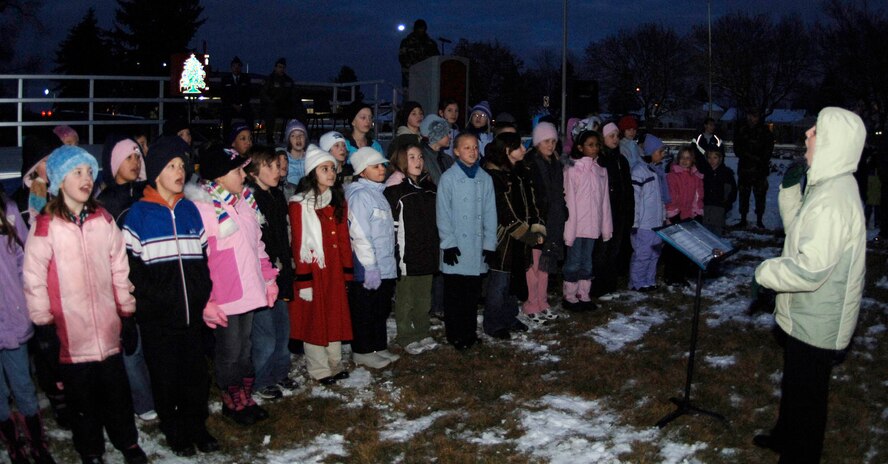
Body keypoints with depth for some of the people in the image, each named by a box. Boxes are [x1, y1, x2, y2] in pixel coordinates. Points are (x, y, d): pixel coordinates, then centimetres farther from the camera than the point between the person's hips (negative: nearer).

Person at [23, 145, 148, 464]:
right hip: (71, 333, -3)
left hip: (108, 330, 3)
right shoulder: (45, 226, -8)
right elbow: (34, 279, -6)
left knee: (117, 391, 13)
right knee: (82, 398, 11)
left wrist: (127, 315, 9)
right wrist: (43, 324, -5)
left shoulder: (103, 220, 4)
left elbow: (119, 270, 8)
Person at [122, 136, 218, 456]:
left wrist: (203, 295, 2)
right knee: (166, 377, 8)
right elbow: (130, 264, -9)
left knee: (196, 374, 10)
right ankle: (174, 432, 25)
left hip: (192, 313, 4)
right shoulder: (139, 213, -4)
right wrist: (148, 301, -13)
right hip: (158, 319, -3)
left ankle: (197, 426, 27)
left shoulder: (190, 210, 9)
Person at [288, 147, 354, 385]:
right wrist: (304, 280, -15)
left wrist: (347, 270, 5)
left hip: (334, 268, 6)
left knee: (335, 316, 12)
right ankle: (319, 369, 16)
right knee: (314, 318, 5)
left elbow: (344, 238, 9)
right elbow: (299, 243, -12)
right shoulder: (300, 204, -10)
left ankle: (335, 363, 25)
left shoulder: (337, 200, 9)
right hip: (313, 268, -6)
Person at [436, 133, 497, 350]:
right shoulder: (449, 178, -4)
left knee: (473, 292, 11)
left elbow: (490, 213, 7)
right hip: (456, 247, -3)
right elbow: (443, 213, -7)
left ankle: (470, 332, 23)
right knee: (454, 294, 3)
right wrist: (449, 243, -11)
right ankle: (455, 335, 13)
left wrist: (490, 243, 2)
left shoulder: (485, 178, 7)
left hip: (477, 246, 4)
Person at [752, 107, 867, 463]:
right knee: (794, 383, 28)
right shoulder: (829, 186, 5)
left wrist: (766, 272, -15)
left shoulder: (832, 200, -29)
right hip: (807, 316, 10)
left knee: (806, 395, 7)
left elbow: (810, 270, -31)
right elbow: (800, 234, 15)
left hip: (816, 322, -10)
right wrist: (791, 191, 2)